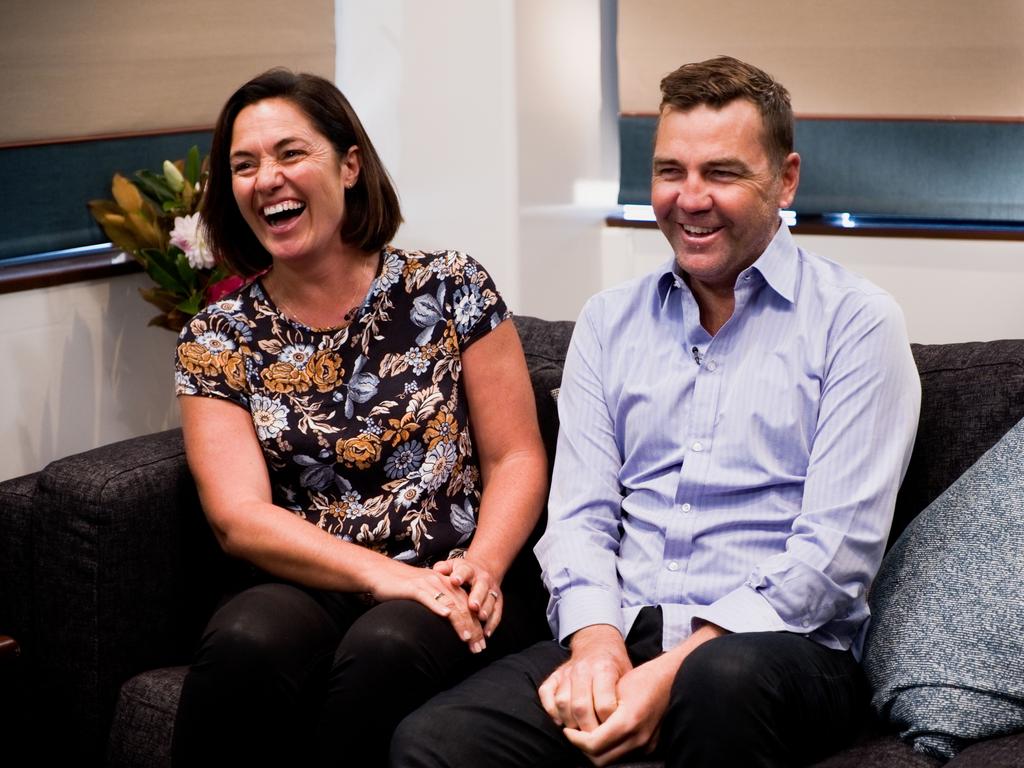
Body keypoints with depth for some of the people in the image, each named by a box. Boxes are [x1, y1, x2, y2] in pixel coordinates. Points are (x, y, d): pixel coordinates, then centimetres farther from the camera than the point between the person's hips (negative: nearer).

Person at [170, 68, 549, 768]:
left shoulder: (449, 287, 6)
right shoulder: (216, 340, 8)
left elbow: (518, 458, 5)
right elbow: (239, 517, -4)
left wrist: (482, 567, -16)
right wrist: (384, 575, -19)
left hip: (453, 592, -1)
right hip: (311, 589, 1)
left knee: (385, 649, -36)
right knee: (245, 645, -33)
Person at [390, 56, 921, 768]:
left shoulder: (855, 322, 1)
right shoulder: (608, 321, 16)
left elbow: (837, 548, -8)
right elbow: (579, 512, 10)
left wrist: (676, 670, -17)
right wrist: (595, 640, -11)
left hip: (778, 642, -2)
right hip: (614, 634, 3)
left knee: (724, 681, -39)